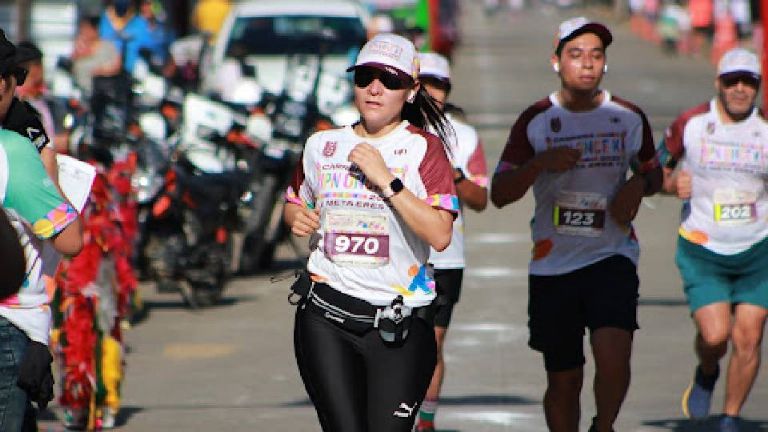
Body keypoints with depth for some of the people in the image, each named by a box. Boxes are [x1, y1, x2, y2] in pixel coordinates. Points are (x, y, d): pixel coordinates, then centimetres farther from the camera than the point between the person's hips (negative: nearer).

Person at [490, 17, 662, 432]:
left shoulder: (629, 118, 5)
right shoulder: (535, 121, 1)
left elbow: (653, 170, 22)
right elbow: (499, 194, -1)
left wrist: (639, 184, -3)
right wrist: (540, 163, -19)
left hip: (613, 256, 0)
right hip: (552, 264, 0)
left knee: (613, 356, -21)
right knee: (563, 380, 6)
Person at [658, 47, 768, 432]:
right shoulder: (690, 124, -3)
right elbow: (658, 169, 11)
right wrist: (672, 183, -11)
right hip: (702, 252, -1)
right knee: (714, 334, -15)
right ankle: (706, 374, 22)